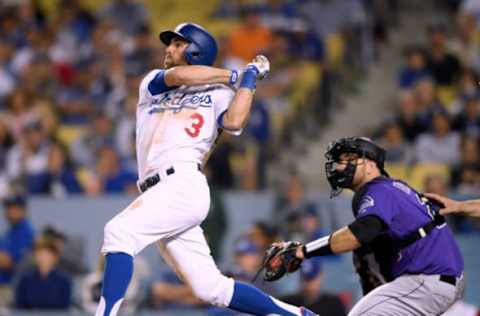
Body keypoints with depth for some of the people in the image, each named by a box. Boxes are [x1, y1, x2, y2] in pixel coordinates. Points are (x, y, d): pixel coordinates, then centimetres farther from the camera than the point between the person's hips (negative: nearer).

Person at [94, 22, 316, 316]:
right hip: (160, 191, 6)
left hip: (184, 184, -6)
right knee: (211, 288, 2)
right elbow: (177, 76, 2)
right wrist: (234, 74, 9)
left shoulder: (218, 93, 12)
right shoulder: (152, 83, 25)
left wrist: (248, 77, 1)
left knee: (119, 231, -27)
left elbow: (234, 122, -11)